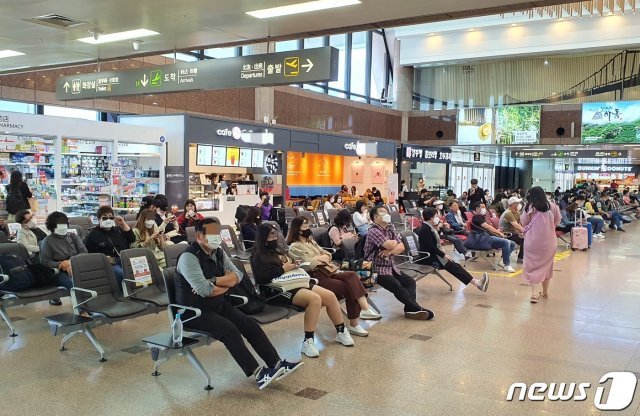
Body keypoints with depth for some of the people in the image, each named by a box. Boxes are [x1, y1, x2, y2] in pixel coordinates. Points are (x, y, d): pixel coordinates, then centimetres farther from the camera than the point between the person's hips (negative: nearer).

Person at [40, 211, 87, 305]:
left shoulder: (73, 236, 16)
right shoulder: (48, 241, 7)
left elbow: (84, 252, 7)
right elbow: (45, 261, -1)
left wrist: (71, 262, -12)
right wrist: (61, 265, -17)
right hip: (61, 272, -3)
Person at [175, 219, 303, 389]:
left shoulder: (219, 253, 6)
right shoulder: (189, 257, -18)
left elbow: (237, 276, -1)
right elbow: (204, 290, -27)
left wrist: (214, 282, -16)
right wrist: (225, 284, -10)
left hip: (219, 305, 8)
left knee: (250, 324, -10)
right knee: (229, 330, -28)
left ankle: (277, 364, -12)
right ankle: (258, 373, -27)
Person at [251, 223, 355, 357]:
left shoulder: (277, 251, 23)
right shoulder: (259, 257, -2)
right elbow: (261, 277, -16)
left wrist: (295, 265, 9)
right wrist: (283, 269, -15)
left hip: (295, 283, 9)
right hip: (278, 290, -9)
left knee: (330, 296, -9)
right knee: (315, 299, -33)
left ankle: (341, 331, 4)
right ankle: (308, 341, -30)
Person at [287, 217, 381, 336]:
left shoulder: (311, 241, 23)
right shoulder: (294, 247, -2)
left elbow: (328, 255, 18)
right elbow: (308, 265, -13)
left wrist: (319, 259, -3)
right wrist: (322, 258, 0)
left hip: (329, 271, 7)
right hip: (317, 277, -7)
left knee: (352, 276, -22)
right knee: (350, 288, -24)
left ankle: (365, 309, -32)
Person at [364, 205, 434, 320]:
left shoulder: (390, 231, 16)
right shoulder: (373, 231, -11)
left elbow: (402, 247, 5)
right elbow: (390, 245, -22)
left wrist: (390, 251, -14)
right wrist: (394, 242, 3)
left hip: (391, 267, 8)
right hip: (377, 269, -8)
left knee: (410, 282, -8)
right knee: (397, 287, -23)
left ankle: (410, 309, -20)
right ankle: (416, 308, -16)